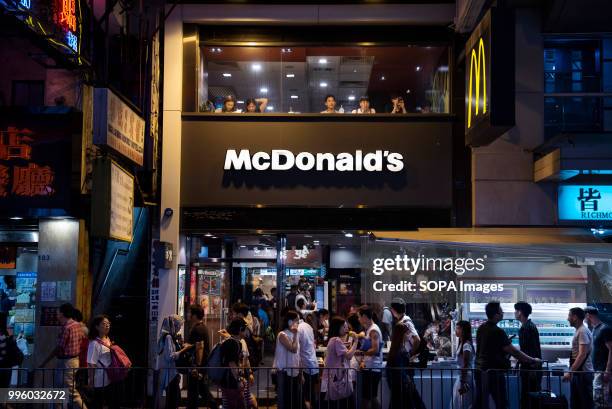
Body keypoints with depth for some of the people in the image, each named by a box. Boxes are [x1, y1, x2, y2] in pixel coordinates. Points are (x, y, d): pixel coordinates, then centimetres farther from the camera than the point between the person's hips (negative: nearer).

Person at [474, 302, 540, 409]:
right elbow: (513, 351, -15)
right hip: (494, 372, -8)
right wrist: (532, 360, -6)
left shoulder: (481, 328, 6)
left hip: (480, 370, 8)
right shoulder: (497, 332, -17)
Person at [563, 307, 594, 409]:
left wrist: (570, 372, -22)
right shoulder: (578, 331, 14)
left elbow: (582, 355, -22)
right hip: (577, 373, 10)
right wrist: (571, 372, 18)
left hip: (583, 373, -10)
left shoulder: (583, 332, -15)